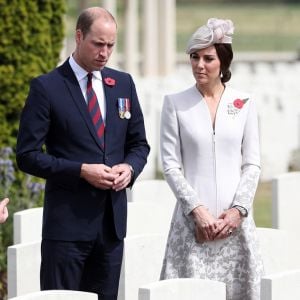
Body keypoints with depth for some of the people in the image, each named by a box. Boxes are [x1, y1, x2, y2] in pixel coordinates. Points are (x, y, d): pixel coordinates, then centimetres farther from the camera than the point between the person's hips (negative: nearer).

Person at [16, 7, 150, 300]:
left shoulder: (123, 83, 10)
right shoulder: (46, 88, -5)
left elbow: (139, 143, 17)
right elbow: (27, 155, -8)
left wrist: (130, 167, -5)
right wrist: (82, 171, -17)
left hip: (112, 219, 5)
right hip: (67, 221, -5)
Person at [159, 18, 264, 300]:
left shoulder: (244, 103, 7)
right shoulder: (175, 103, 3)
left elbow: (252, 164, 6)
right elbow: (170, 164, -1)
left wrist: (238, 209, -6)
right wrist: (197, 210, -10)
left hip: (235, 220, 2)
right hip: (194, 222, -1)